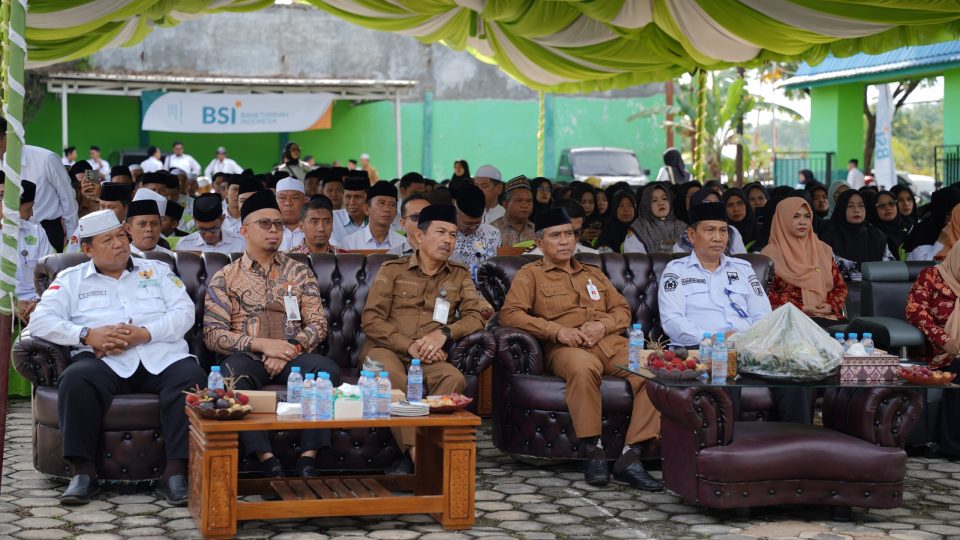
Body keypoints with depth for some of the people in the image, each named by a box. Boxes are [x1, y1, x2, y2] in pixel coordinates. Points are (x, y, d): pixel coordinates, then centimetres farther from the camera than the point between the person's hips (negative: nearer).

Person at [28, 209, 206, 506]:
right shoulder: (71, 279, 19)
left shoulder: (157, 270, 23)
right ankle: (82, 472, -26)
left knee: (191, 378, -31)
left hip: (163, 359, 1)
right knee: (76, 380, -34)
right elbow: (40, 320, 6)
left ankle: (176, 474, -30)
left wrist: (145, 333, -8)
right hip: (105, 363, -1)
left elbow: (185, 311, 9)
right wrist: (87, 335, -10)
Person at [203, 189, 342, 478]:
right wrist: (262, 344, -13)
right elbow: (213, 334, 1)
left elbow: (318, 324, 9)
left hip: (292, 357, 2)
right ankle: (268, 463, -38)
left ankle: (308, 460, -31)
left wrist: (290, 348, -11)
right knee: (232, 373, -37)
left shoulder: (299, 272, 18)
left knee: (327, 368, -32)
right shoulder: (225, 278, 11)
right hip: (248, 357, -1)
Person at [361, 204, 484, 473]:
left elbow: (475, 317, 7)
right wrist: (409, 346, -13)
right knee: (392, 377, -38)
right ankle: (418, 454, -39)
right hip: (386, 349, -2)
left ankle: (412, 457, -35)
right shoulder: (392, 270, 10)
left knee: (454, 378, -33)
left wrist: (443, 333, -14)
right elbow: (371, 319, 1)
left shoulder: (460, 275, 18)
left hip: (429, 358, 2)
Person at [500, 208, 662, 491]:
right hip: (566, 349, -4)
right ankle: (594, 451, -32)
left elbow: (623, 309, 25)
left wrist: (602, 325, 0)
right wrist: (557, 331, -11)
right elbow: (510, 313, 0)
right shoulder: (530, 274, 15)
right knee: (584, 367, -42)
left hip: (611, 343, 4)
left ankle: (630, 457, -31)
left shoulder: (593, 274, 32)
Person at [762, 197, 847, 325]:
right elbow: (766, 293, 0)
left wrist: (831, 305, 0)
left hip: (827, 316, 4)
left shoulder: (824, 250, 21)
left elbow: (840, 286, 22)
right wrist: (801, 309, -10)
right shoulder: (770, 254, 6)